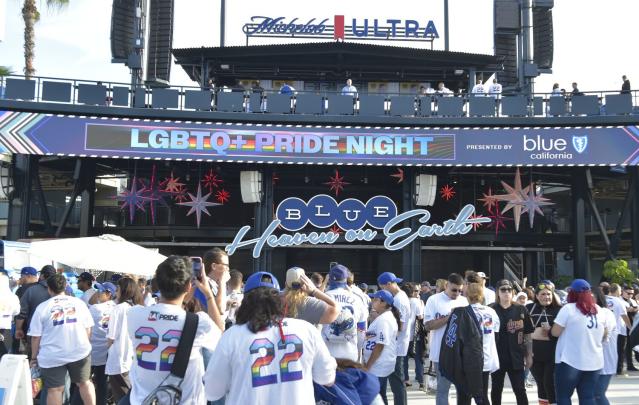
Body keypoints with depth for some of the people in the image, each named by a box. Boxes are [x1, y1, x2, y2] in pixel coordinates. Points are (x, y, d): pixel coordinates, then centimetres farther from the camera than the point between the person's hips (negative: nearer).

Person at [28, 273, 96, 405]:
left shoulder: (42, 308, -4)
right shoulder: (79, 302, 3)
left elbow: (36, 336, -3)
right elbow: (88, 328, 8)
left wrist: (34, 357, 9)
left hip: (53, 356, -2)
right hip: (80, 351, 2)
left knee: (54, 389, 5)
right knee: (84, 383, 16)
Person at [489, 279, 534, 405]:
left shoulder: (521, 310, 0)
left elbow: (528, 334, 5)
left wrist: (529, 355, 4)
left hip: (516, 357, 0)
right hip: (497, 356, 0)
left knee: (520, 390, 5)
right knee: (496, 389, 12)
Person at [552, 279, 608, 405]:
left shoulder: (568, 308, -10)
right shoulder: (599, 310, 8)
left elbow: (555, 332, -9)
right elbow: (604, 335, 19)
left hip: (570, 362, -5)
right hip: (594, 363, 5)